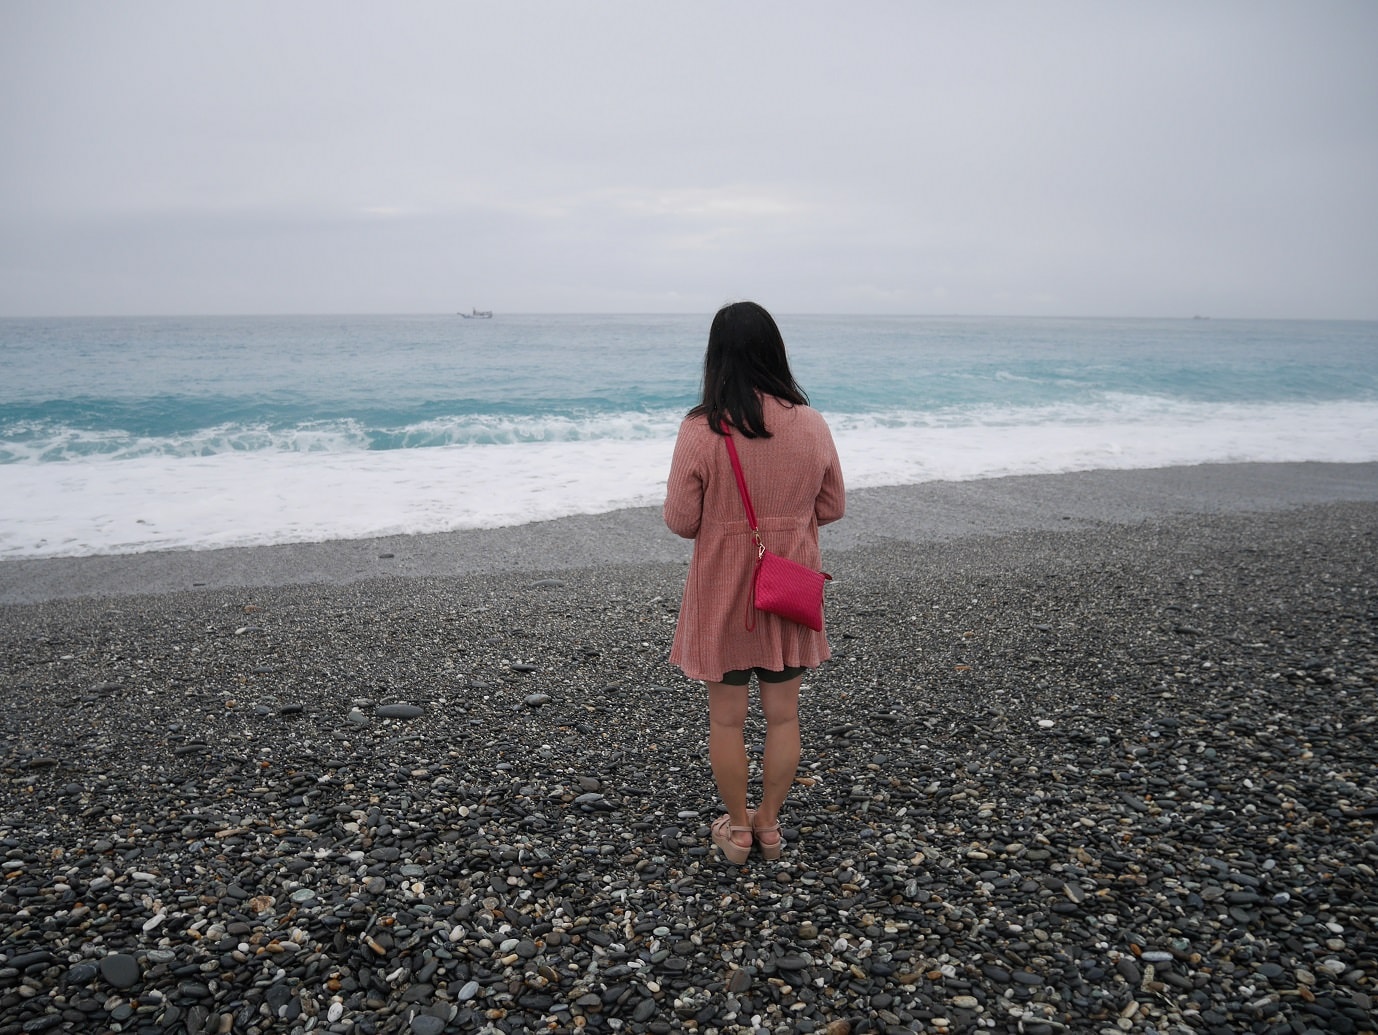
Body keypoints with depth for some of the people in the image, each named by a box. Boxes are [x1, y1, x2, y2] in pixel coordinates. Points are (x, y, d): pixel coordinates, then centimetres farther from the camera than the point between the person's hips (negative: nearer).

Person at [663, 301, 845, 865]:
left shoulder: (701, 429, -16)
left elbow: (681, 521, -12)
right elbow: (832, 506, 3)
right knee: (783, 713, 16)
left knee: (726, 715, 13)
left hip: (723, 591, -2)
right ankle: (769, 823, 30)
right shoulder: (810, 423, -7)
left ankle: (737, 827, 27)